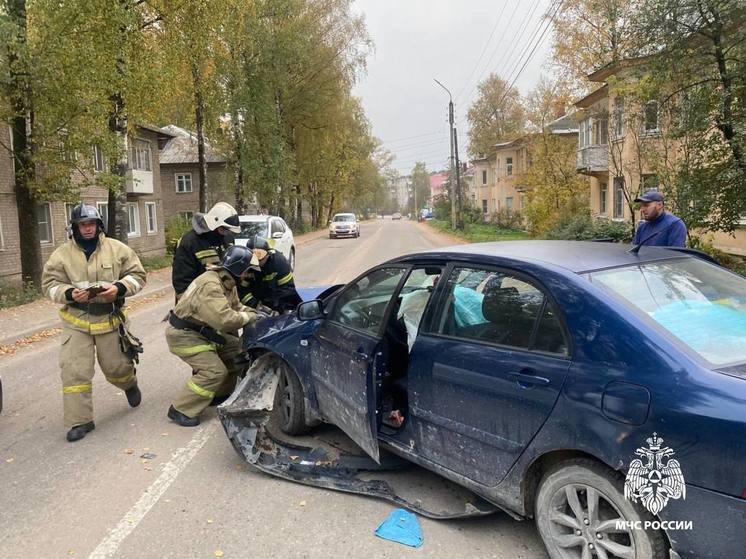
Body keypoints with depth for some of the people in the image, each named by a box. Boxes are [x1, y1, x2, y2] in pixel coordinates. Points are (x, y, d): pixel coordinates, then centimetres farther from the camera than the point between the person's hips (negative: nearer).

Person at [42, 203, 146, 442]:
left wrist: (119, 288, -19)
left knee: (116, 366, 12)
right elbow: (50, 284, 1)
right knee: (74, 371, -5)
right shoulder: (62, 254, -2)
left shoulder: (117, 249, -2)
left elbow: (137, 275, 0)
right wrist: (70, 294, -20)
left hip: (109, 319, 0)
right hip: (75, 321, 0)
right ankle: (80, 420, 7)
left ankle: (130, 385, 47)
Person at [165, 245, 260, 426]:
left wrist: (256, 313, -5)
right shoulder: (210, 285, -30)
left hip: (203, 331, 10)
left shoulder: (227, 282, 2)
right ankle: (181, 410, -6)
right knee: (214, 371, -18)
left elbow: (236, 307, 12)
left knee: (237, 350, 10)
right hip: (183, 335, -10)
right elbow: (224, 320, -38)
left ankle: (220, 394, 23)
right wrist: (249, 317, -23)